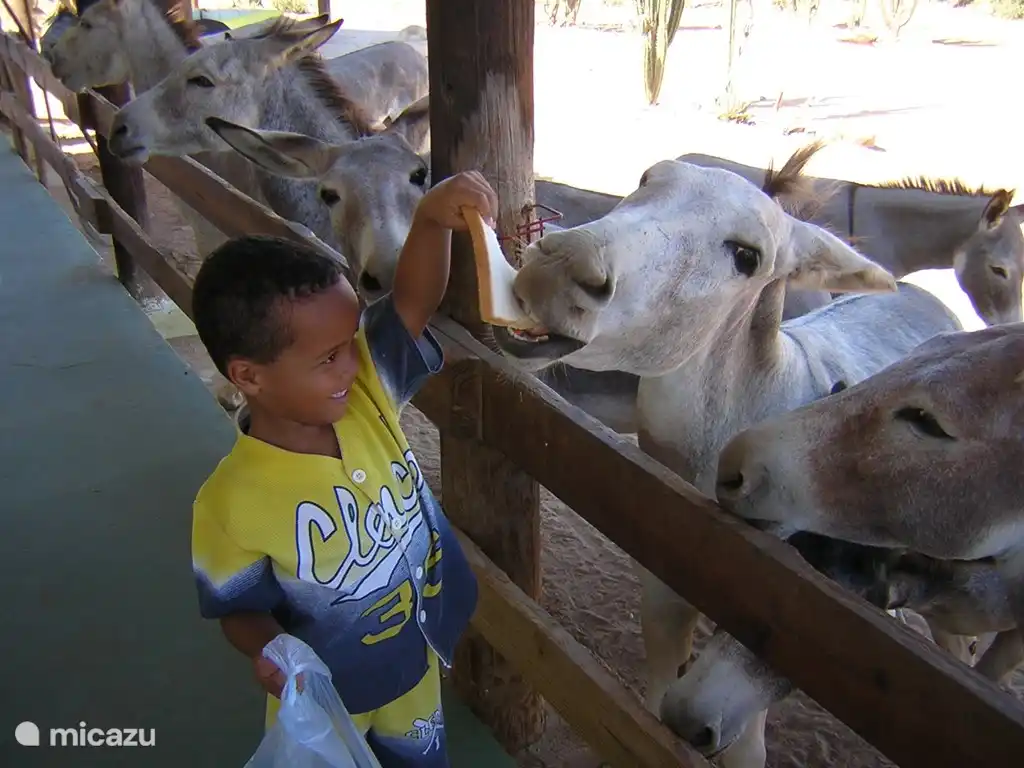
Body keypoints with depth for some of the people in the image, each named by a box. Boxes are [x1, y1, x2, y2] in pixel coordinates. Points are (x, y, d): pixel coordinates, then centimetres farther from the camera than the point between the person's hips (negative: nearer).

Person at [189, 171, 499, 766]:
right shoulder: (232, 503, -29)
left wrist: (433, 216, -46)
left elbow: (412, 302, -28)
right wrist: (270, 653, -36)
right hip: (325, 695, -4)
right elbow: (241, 608, -15)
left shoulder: (367, 393, -19)